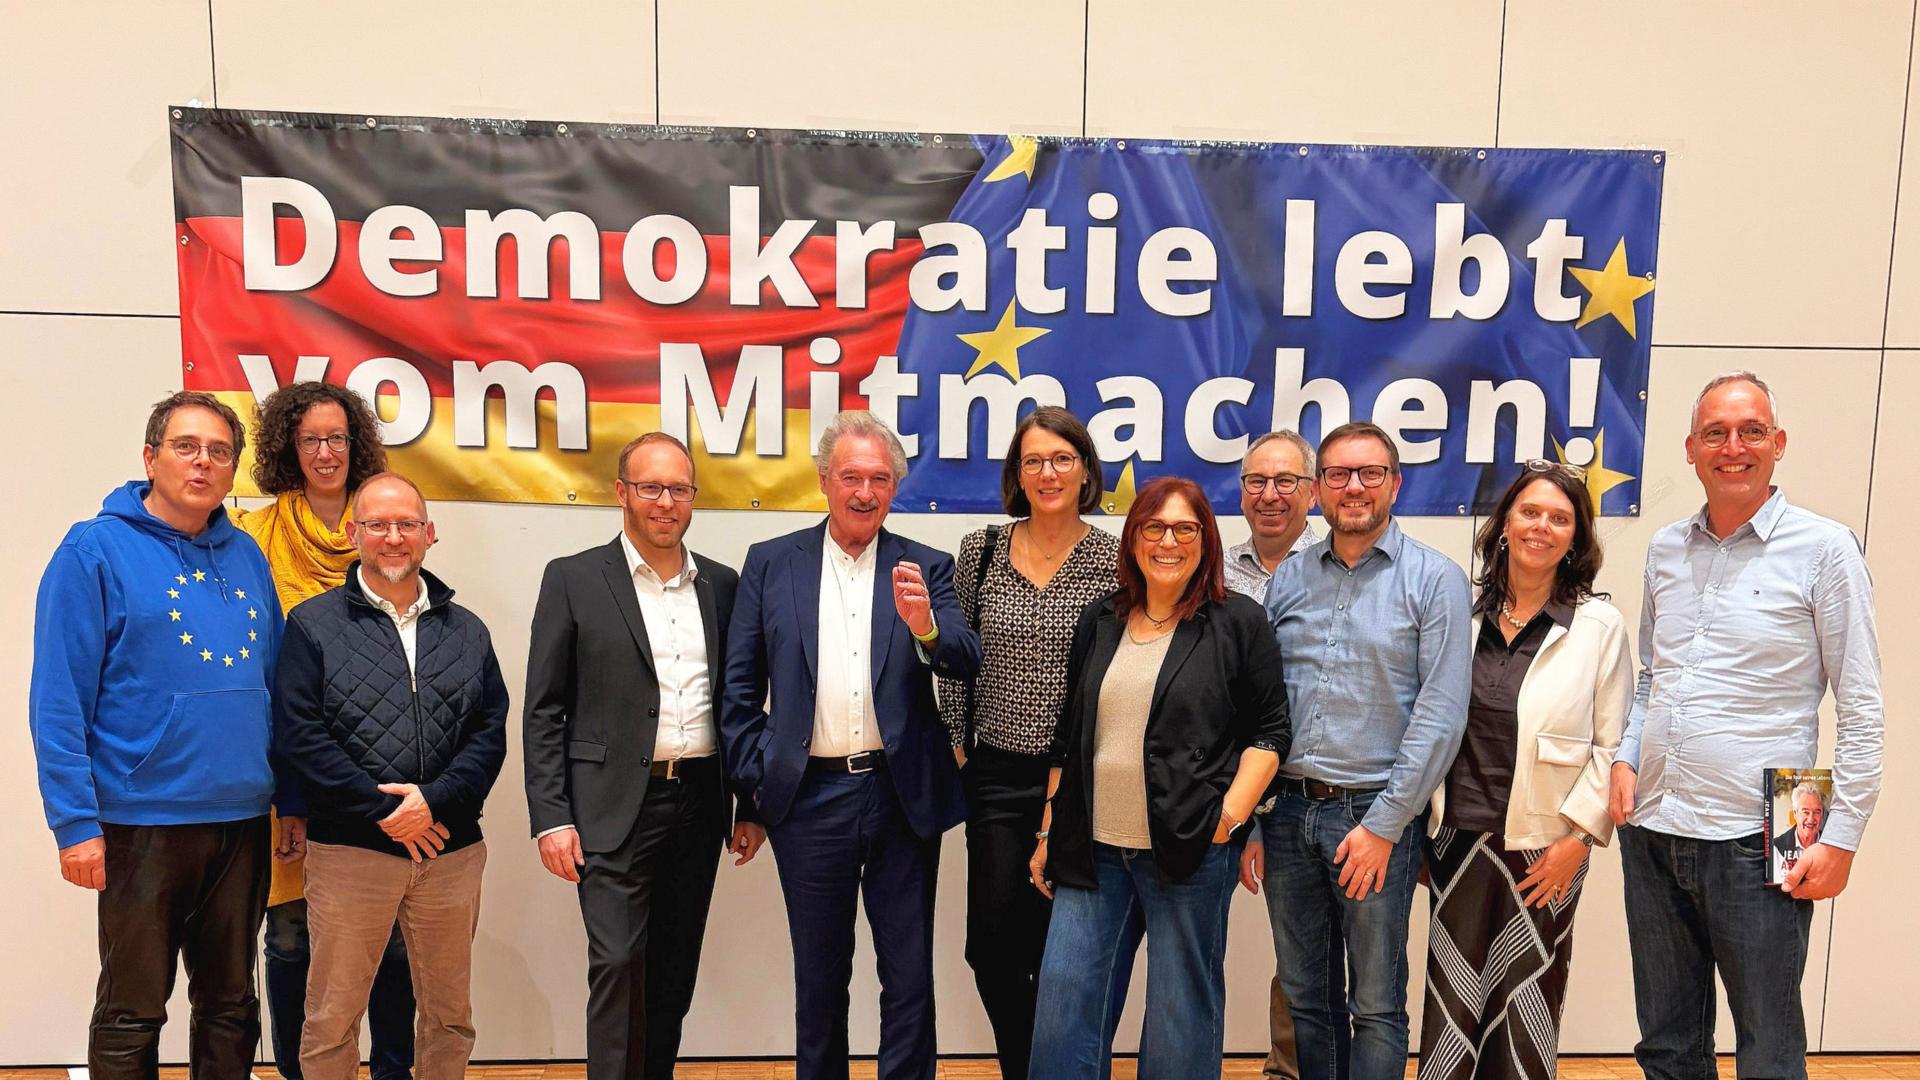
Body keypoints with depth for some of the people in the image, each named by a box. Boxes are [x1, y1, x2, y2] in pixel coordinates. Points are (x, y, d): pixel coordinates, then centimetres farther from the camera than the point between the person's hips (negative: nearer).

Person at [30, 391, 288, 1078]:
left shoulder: (246, 557, 8)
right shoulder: (96, 550, -7)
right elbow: (57, 701, -11)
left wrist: (292, 797, 10)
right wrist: (75, 822, -15)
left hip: (243, 818, 5)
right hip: (143, 820, -5)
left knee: (232, 1005, 17)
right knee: (131, 1017, 10)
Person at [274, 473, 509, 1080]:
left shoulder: (466, 632, 10)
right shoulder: (313, 625, 2)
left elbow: (490, 732, 4)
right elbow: (298, 734, -7)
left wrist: (435, 801, -12)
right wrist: (382, 811, -12)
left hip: (451, 850, 3)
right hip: (349, 850, -2)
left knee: (450, 1014, 14)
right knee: (331, 1020, 7)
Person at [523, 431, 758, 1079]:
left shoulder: (722, 586, 9)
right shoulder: (573, 580, -1)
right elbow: (543, 710, -2)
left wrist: (750, 806, 10)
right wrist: (551, 818, -9)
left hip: (699, 803, 4)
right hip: (616, 806, -4)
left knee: (674, 973, 12)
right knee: (618, 965, -7)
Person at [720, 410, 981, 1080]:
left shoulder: (925, 569, 4)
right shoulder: (771, 564, 4)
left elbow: (967, 665, -8)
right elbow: (739, 688, 5)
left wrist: (924, 625, -28)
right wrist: (756, 780, -2)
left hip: (903, 796, 0)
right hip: (810, 797, 0)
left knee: (910, 978, 9)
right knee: (819, 976, 15)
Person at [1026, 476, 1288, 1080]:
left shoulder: (1238, 623, -1)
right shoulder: (1099, 623, 10)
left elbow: (1269, 730, -1)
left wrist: (1229, 817, -11)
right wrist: (1049, 832, 13)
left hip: (1192, 850, -4)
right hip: (1092, 849, 4)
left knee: (1181, 1011, 7)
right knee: (1064, 1003, 5)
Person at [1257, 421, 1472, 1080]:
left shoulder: (1435, 580, -4)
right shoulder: (1287, 580, 8)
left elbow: (1442, 714, -10)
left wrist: (1383, 825, -13)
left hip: (1377, 813, -4)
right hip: (1288, 810, 4)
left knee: (1375, 1007, 7)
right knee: (1305, 998, 15)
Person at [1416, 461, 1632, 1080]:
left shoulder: (1599, 624, -2)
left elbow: (1613, 745, -1)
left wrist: (1578, 837, -8)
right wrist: (1423, 825, 6)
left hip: (1545, 848, -2)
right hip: (1458, 838, 2)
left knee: (1523, 1007, 9)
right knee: (1452, 1000, 8)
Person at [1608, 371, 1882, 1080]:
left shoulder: (1822, 549, -5)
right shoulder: (1665, 549, 9)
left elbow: (1862, 710, -5)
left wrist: (1841, 839, -9)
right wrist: (1626, 758, 4)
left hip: (1754, 841, -4)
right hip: (1650, 832, 5)